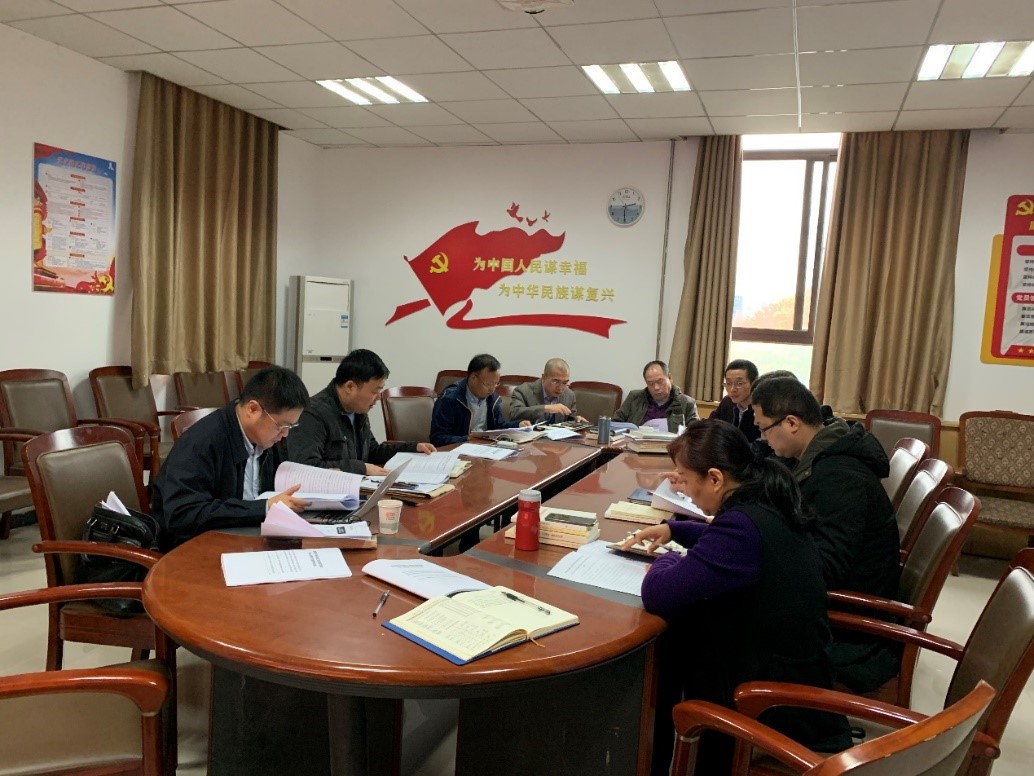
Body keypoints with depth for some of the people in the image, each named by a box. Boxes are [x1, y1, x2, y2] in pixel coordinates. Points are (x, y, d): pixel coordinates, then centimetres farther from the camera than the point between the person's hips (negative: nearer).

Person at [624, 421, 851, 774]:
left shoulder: (744, 525, -29)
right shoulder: (770, 506, -1)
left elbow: (657, 595, -29)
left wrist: (668, 559, -9)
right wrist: (673, 528, 13)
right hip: (798, 674, 8)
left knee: (655, 644, 9)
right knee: (674, 634, 13)